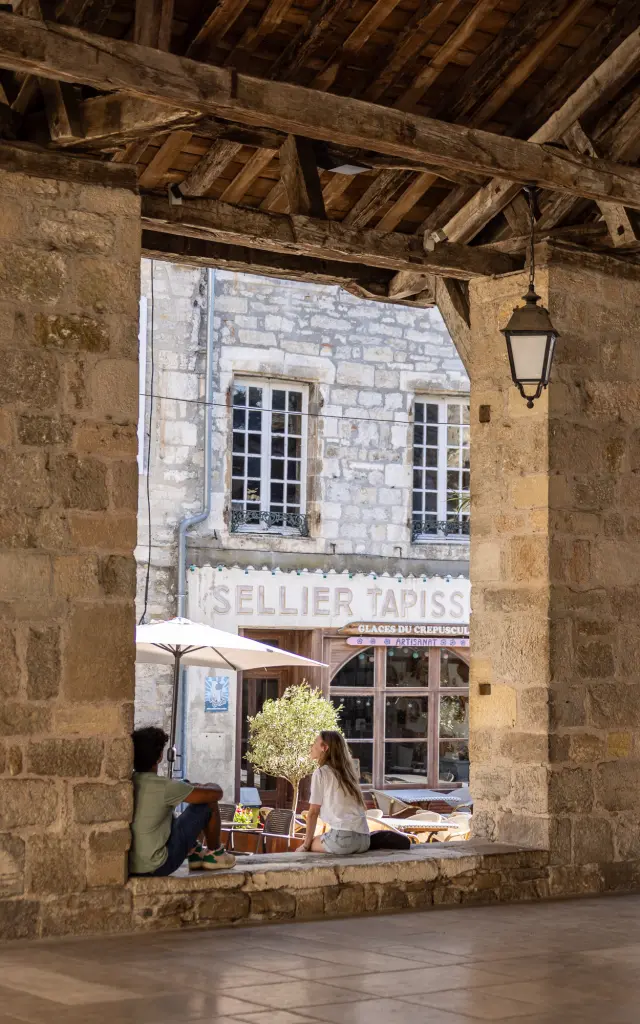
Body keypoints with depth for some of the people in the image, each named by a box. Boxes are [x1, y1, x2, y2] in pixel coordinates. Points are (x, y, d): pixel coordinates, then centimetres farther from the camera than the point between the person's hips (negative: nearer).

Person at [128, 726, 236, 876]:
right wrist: (213, 787, 12)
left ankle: (194, 852, 35)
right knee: (209, 802, 3)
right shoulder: (163, 787, -20)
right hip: (158, 867, -7)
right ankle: (215, 854, 22)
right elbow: (215, 793, -11)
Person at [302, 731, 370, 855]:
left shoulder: (321, 772, 2)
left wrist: (306, 845, 11)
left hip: (343, 836, -7)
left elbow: (313, 812, 3)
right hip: (364, 838, 7)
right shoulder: (345, 771, 22)